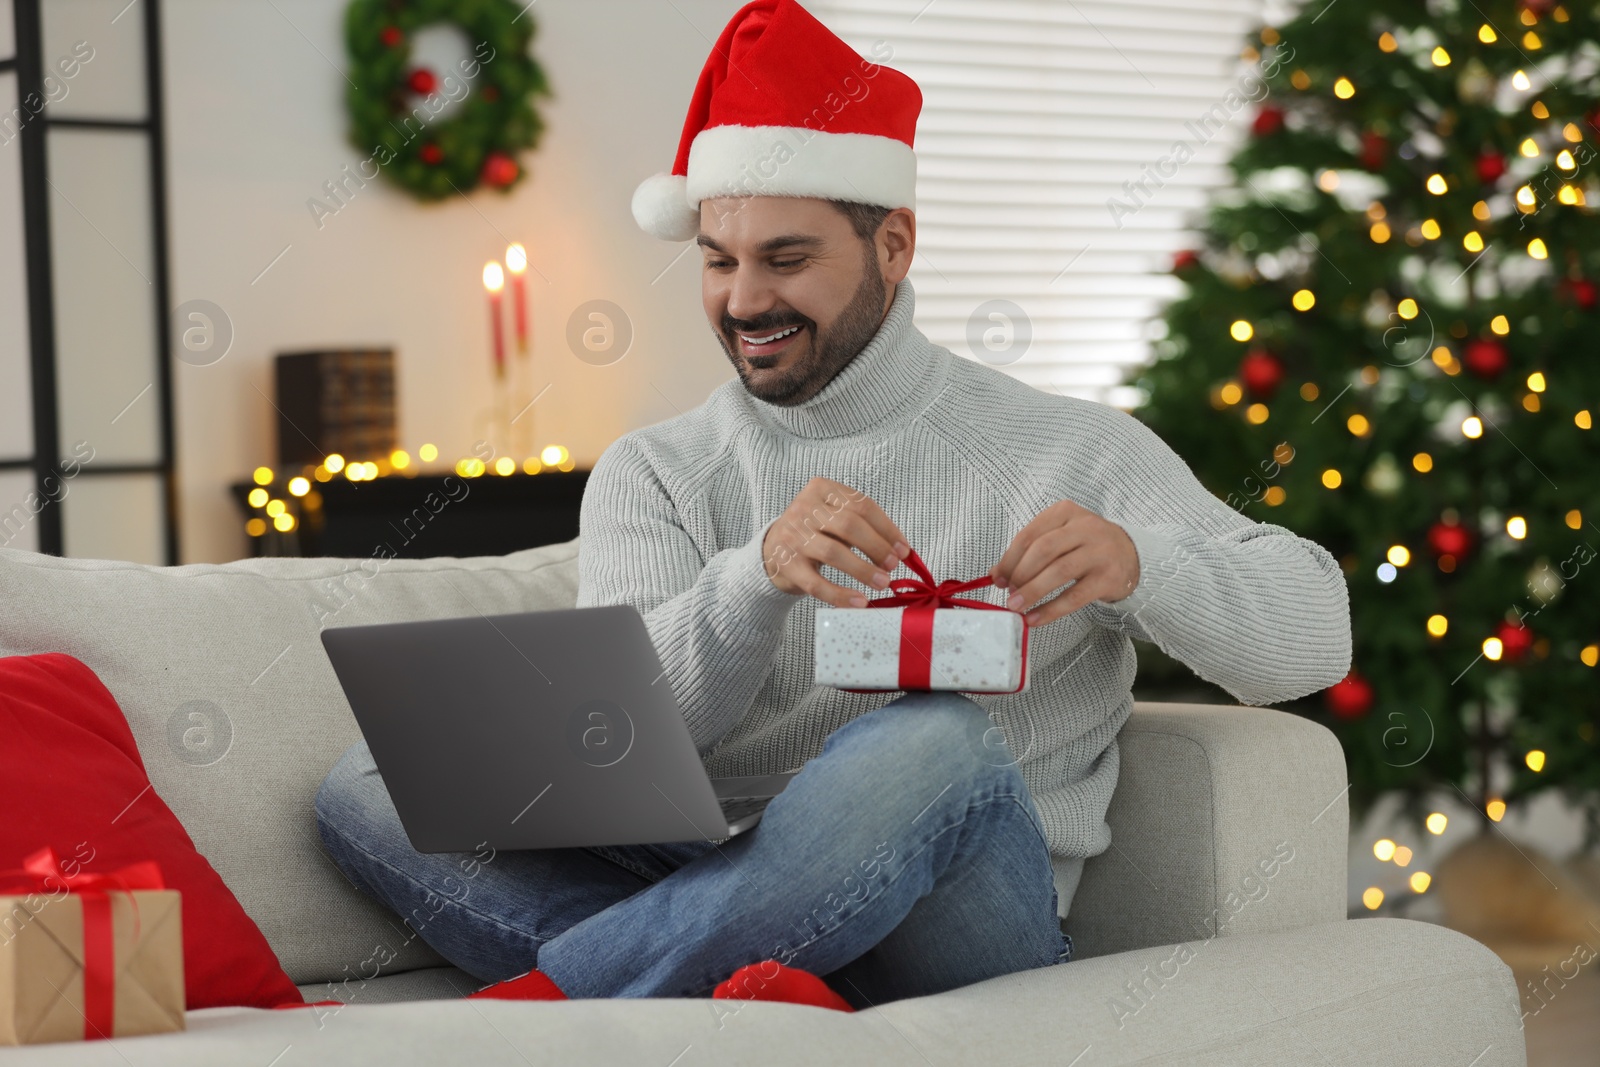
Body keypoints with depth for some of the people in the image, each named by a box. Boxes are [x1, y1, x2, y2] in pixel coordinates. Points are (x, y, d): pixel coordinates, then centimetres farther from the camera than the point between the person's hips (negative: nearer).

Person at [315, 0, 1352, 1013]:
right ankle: (763, 997, -32)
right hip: (696, 892, 3)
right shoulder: (650, 475, 14)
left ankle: (524, 998, -27)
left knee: (939, 743, -35)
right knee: (372, 779, -13)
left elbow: (1316, 637, 1)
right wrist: (759, 577, -23)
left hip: (953, 926, -3)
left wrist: (1137, 560, -20)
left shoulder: (1068, 453, 7)